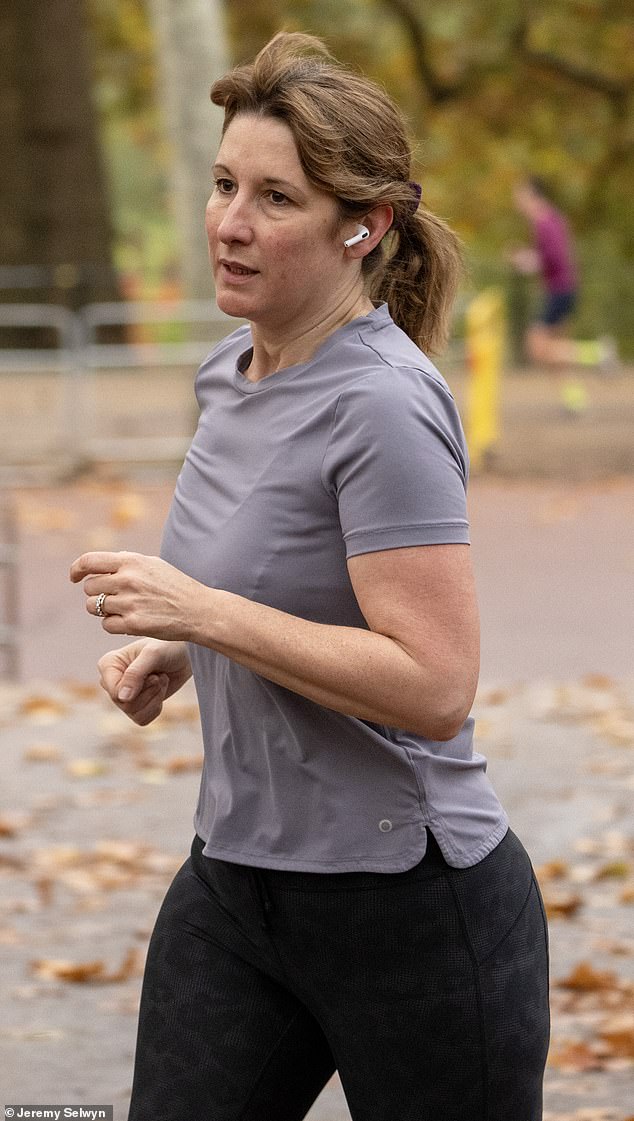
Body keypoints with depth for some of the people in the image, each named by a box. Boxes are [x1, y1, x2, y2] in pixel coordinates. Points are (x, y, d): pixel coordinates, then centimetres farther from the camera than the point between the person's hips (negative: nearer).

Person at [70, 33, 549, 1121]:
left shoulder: (383, 406, -19)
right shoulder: (228, 377, 9)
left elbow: (434, 686, -24)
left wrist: (201, 612, -22)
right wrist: (170, 652, 6)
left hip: (409, 906, -8)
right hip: (233, 882, 8)